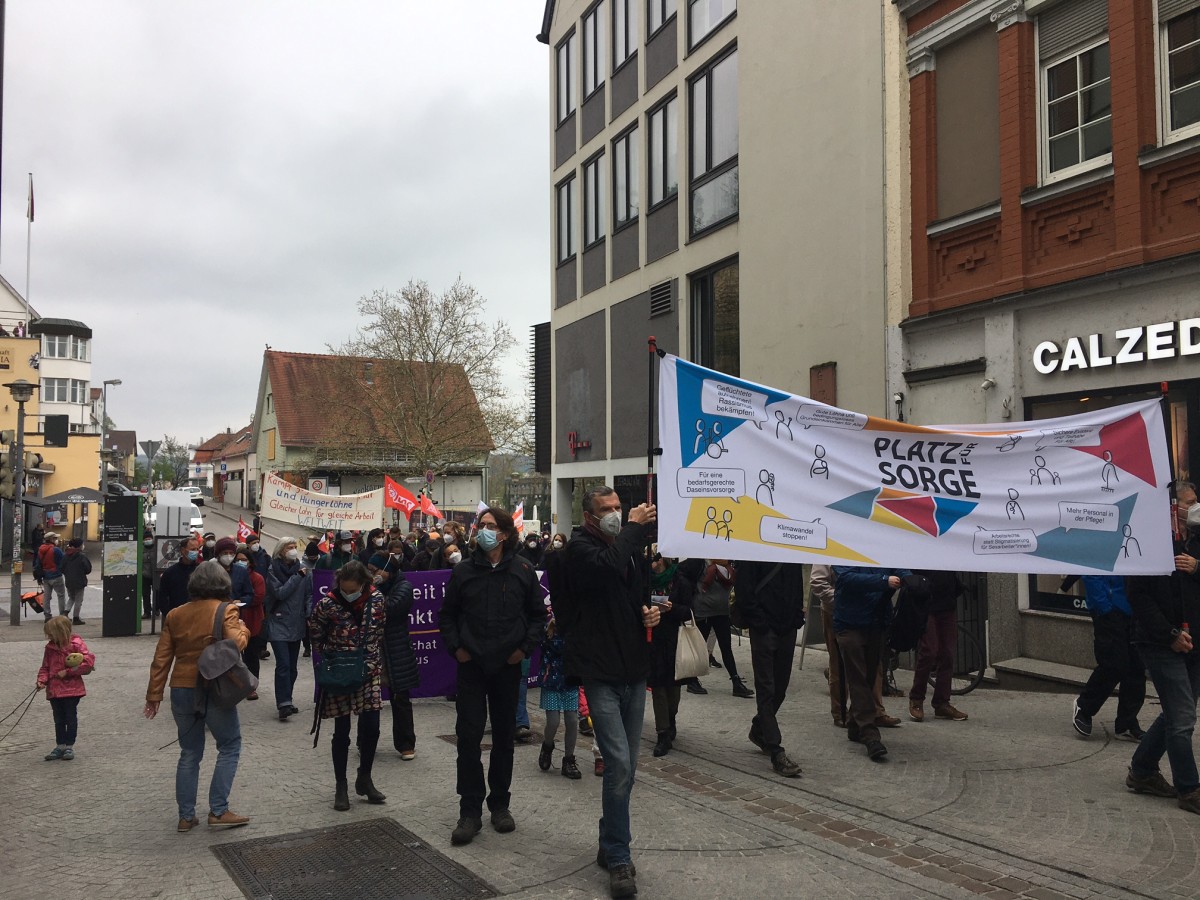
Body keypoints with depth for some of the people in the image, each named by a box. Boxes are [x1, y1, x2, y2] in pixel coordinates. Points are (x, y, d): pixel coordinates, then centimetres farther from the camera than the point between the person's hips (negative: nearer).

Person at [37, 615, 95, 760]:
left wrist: (68, 672, -18)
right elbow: (45, 667, 13)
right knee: (59, 719, 12)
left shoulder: (76, 644, -10)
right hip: (54, 690, 5)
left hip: (72, 689, -5)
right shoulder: (50, 647, 8)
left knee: (71, 717, 4)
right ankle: (60, 746, 21)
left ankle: (69, 746, 12)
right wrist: (42, 680, -7)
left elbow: (89, 661, -18)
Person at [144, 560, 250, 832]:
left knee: (189, 753, 16)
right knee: (229, 746, 10)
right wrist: (243, 629, 2)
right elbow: (235, 644, -19)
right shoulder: (225, 611, -7)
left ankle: (186, 816, 19)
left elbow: (161, 659, 7)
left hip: (181, 692, 5)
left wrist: (154, 695, 11)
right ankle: (218, 811, 5)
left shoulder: (175, 615, 8)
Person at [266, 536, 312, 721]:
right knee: (283, 664, -13)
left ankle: (285, 701, 21)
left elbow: (309, 595, 4)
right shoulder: (273, 570, -5)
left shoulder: (303, 568, 2)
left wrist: (310, 615, -6)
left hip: (296, 624, 4)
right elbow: (280, 593, -16)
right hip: (278, 623, -4)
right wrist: (297, 576, -15)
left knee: (292, 666, 9)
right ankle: (284, 703, -12)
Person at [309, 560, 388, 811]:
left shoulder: (377, 600, -8)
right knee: (342, 732, 3)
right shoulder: (327, 604, -15)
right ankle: (341, 786, 17)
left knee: (371, 728, 3)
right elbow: (315, 636, 0)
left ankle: (364, 779, 23)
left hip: (369, 672, 3)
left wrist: (375, 663, 4)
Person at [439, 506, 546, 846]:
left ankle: (500, 804, 25)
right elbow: (448, 614, 9)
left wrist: (526, 647, -4)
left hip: (508, 665, 1)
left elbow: (538, 614, 6)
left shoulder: (523, 570, -3)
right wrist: (455, 647, -2)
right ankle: (470, 811, 7)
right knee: (468, 735, -3)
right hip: (471, 665, 0)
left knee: (504, 735, 11)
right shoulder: (464, 570, -1)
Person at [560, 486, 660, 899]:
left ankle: (611, 846, 29)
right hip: (600, 674, -7)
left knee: (625, 767, 13)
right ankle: (618, 860, 0)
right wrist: (633, 528, -18)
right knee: (619, 764, -13)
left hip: (634, 671, 7)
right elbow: (605, 568, -30)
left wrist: (650, 613, 1)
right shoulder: (580, 547, -8)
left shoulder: (631, 548, 12)